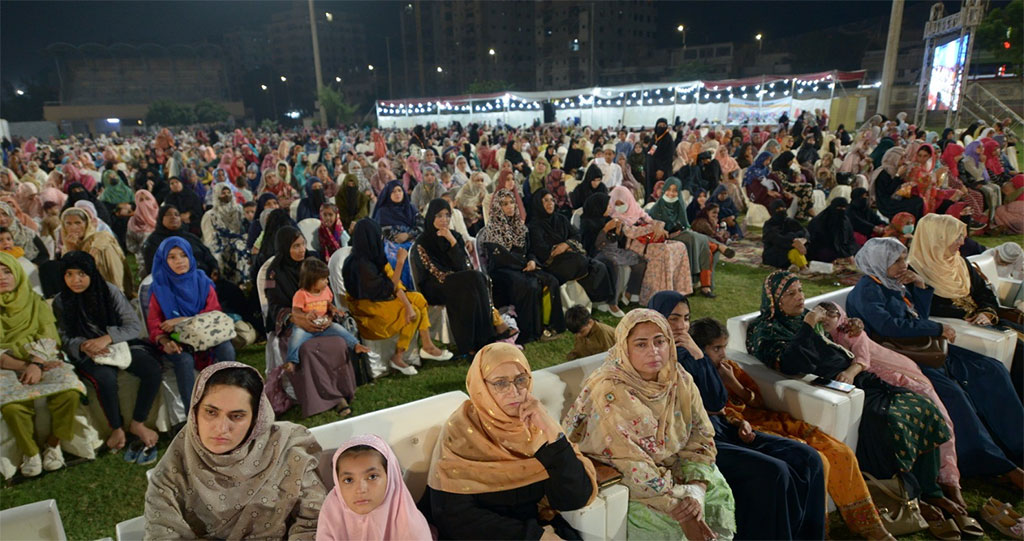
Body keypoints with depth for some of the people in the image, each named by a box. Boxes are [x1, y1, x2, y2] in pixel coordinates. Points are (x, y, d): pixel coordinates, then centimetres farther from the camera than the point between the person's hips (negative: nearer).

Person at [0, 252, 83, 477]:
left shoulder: (36, 302, 10)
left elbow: (48, 337, 0)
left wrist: (36, 364, -17)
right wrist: (22, 366, -16)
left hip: (43, 361, 1)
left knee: (69, 392, -31)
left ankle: (53, 443, -7)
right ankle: (30, 453, -8)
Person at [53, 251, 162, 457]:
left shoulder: (109, 291, -3)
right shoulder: (60, 302, 1)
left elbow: (135, 325, -7)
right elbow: (64, 339, 1)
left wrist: (108, 338, -24)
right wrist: (83, 346, -22)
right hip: (87, 354, -1)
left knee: (153, 369, -26)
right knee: (106, 378, -35)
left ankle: (137, 423, -8)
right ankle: (117, 429, -12)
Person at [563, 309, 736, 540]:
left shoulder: (680, 380, -8)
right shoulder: (609, 394, -26)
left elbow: (701, 437, -5)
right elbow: (631, 465, -26)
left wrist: (697, 491, -20)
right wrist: (679, 511, -25)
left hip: (669, 468, 6)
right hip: (615, 479, -6)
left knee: (717, 491, -7)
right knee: (660, 518, -26)